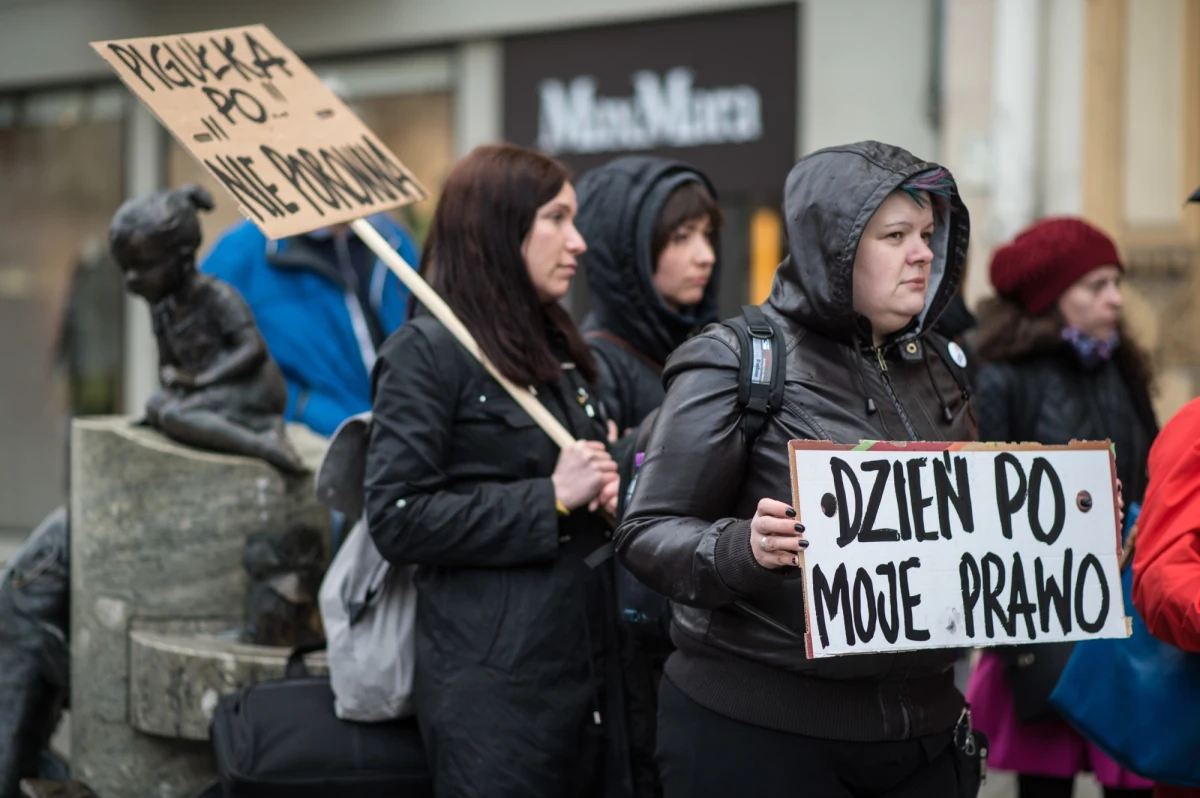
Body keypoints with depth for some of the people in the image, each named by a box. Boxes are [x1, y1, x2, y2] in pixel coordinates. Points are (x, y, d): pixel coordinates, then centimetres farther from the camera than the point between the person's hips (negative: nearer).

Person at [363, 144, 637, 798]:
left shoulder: (559, 350, 17)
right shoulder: (426, 351, -7)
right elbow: (398, 520, -15)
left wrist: (605, 490, 5)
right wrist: (551, 499, -16)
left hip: (588, 664, 8)